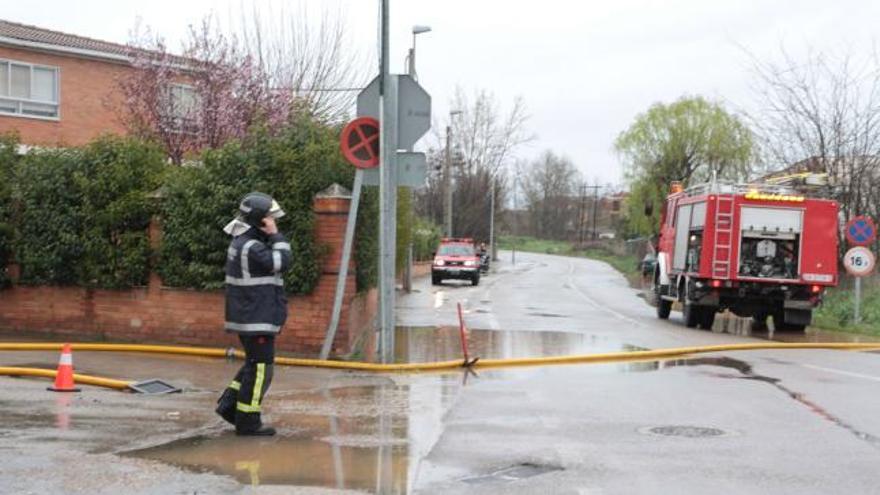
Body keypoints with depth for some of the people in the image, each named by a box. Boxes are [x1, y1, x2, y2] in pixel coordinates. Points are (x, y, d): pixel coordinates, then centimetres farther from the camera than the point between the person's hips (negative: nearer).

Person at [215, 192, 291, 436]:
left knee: (255, 365, 21)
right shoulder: (250, 247, -20)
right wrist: (275, 235, -17)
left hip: (250, 318, 10)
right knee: (260, 368, -2)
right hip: (256, 319, -10)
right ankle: (247, 421, 4)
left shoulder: (242, 242, 13)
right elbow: (281, 262, -22)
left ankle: (229, 404, 21)